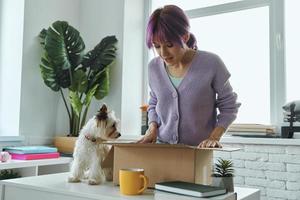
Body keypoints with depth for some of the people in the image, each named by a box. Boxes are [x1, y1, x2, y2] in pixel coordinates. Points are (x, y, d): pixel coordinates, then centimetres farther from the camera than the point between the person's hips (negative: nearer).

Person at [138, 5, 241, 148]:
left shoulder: (211, 64, -10)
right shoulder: (154, 67, 3)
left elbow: (229, 107, 0)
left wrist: (214, 137, -12)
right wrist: (152, 128, 0)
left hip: (198, 150, -2)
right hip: (161, 147, 3)